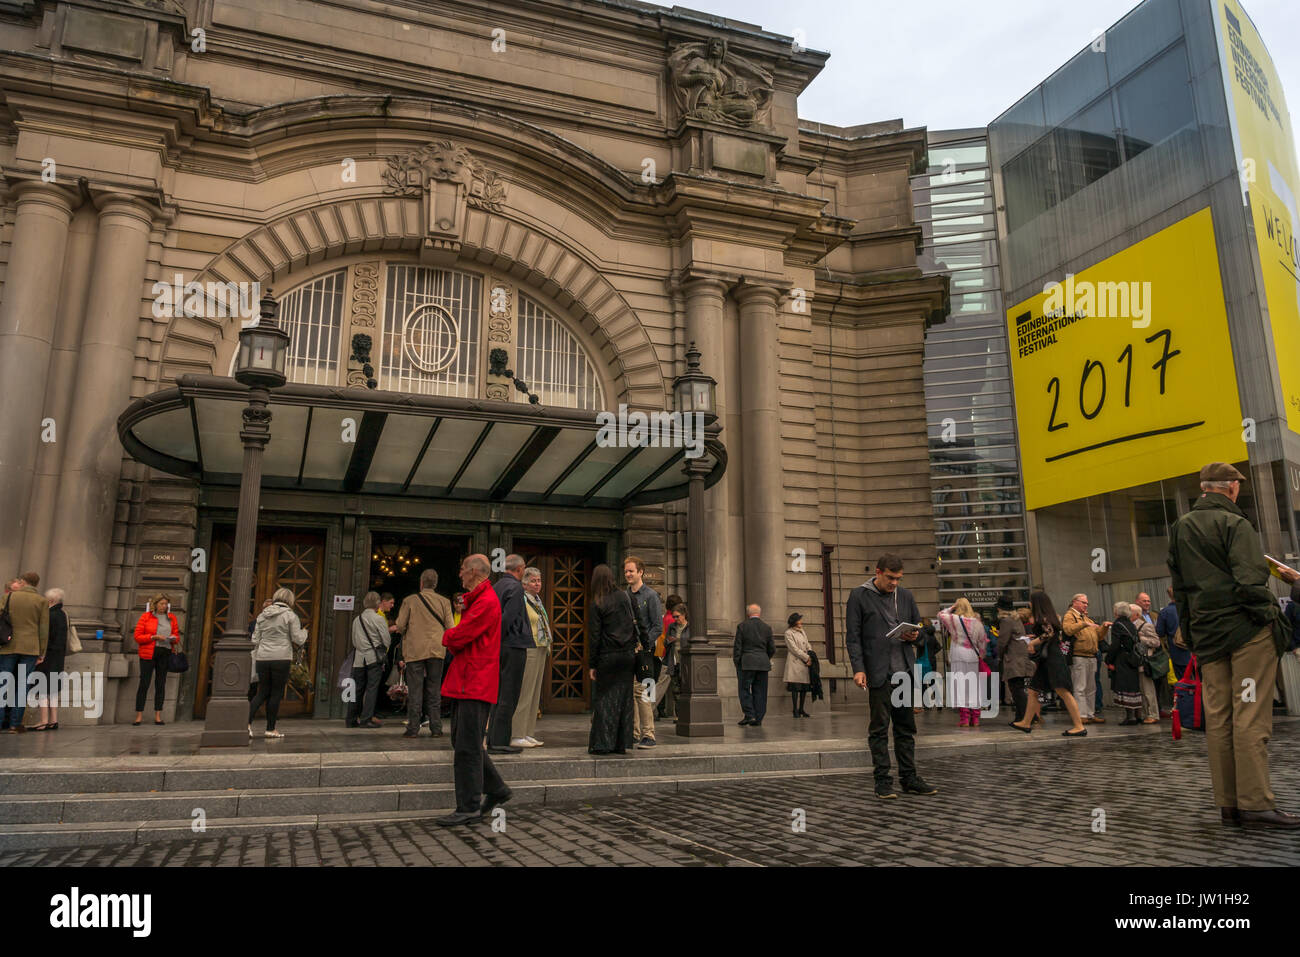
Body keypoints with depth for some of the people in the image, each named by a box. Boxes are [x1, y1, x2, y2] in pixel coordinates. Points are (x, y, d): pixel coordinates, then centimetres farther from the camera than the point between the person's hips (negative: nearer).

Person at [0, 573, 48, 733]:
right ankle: (15, 723, 0)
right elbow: (44, 630, 0)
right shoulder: (42, 602, 2)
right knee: (22, 684, 2)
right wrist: (42, 652, 5)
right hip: (30, 648, 0)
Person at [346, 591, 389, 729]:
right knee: (372, 688, -3)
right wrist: (383, 652, 13)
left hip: (359, 658, 5)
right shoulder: (378, 619, -6)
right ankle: (366, 719, -6)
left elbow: (354, 641, 13)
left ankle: (351, 719, 14)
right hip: (374, 658, -5)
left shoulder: (356, 620, 10)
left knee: (357, 688, 10)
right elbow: (386, 640, -5)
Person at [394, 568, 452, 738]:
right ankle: (436, 728, 8)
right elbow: (450, 628, 0)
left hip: (415, 650, -2)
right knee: (434, 690, 8)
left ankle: (413, 728, 1)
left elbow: (400, 625, -4)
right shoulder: (444, 602, 3)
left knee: (415, 690, 2)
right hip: (436, 650, 2)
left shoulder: (409, 600, -2)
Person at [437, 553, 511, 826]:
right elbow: (461, 638, 18)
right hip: (465, 681, 11)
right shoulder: (476, 600, 20)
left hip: (475, 683, -11)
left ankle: (469, 807, 2)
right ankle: (496, 791, 24)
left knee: (467, 747, -6)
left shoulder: (486, 602, -15)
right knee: (463, 742, 15)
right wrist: (454, 639, -3)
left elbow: (457, 638, -19)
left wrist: (447, 636, 2)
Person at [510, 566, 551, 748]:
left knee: (534, 693, 11)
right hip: (527, 651, -10)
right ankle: (516, 735, -3)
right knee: (523, 693, -8)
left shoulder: (538, 600, 18)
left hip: (540, 651, 10)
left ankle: (526, 733, 17)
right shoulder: (520, 600, -10)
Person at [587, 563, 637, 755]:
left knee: (604, 698, 3)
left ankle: (602, 744, 2)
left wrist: (592, 665, -3)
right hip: (629, 654, 4)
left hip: (608, 656, -4)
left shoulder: (597, 605, -8)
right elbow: (633, 625, 7)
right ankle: (621, 743, 12)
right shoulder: (623, 596, 5)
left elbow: (595, 636, -8)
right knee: (624, 697, 9)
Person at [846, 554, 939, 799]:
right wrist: (858, 669, -14)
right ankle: (882, 781, 6)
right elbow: (853, 637, -4)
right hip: (878, 672, -5)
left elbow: (919, 627, 21)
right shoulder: (859, 596, -1)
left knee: (906, 727, 10)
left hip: (905, 670, 5)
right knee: (879, 728, 0)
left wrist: (914, 636, -4)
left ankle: (909, 778, 19)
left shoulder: (905, 596, 13)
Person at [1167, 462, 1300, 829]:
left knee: (1217, 717, 6)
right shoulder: (1235, 523, -6)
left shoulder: (1180, 529, 15)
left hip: (1207, 634, 6)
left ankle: (1229, 804, 9)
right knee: (1251, 716, -6)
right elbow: (1251, 581, -17)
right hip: (1246, 629, -6)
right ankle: (1255, 803, -6)